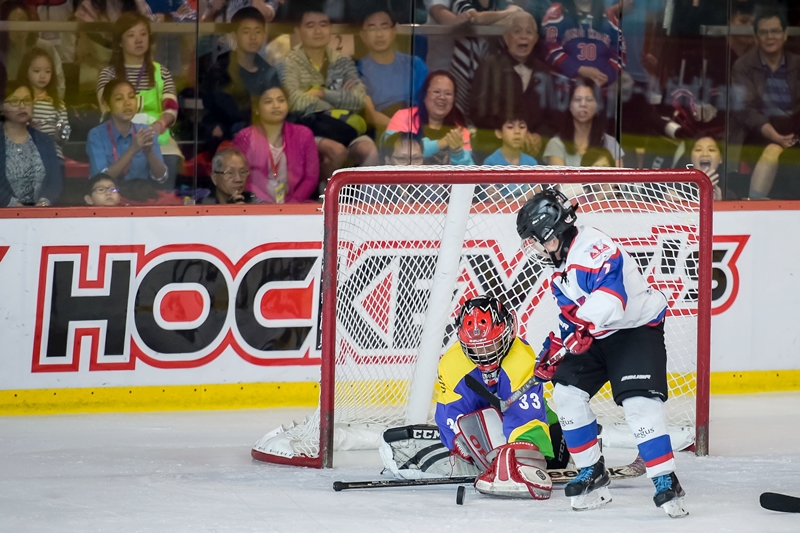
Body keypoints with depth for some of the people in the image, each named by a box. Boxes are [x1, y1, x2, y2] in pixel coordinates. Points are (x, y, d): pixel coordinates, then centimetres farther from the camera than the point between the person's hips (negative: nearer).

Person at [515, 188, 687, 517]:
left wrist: (583, 322, -41)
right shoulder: (559, 270, 10)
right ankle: (592, 476, 12)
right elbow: (570, 316, 20)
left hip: (637, 328, -10)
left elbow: (611, 292, -38)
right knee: (566, 391, 1)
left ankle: (667, 484, -21)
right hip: (596, 336, 10)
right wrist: (553, 349, 11)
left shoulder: (592, 247, -24)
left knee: (638, 402, -23)